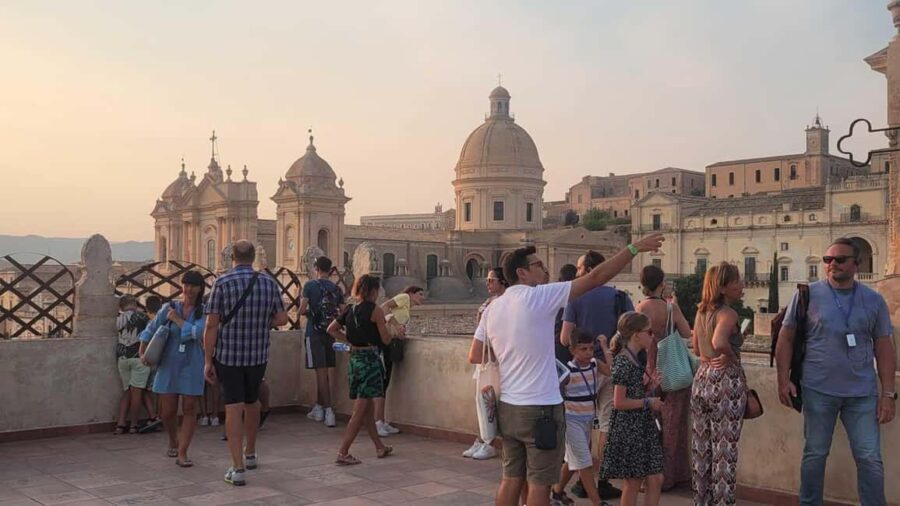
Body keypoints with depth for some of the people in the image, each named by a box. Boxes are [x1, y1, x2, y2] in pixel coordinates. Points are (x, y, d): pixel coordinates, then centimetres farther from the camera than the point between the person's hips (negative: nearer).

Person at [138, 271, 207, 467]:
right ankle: (173, 442, 33)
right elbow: (150, 331, 10)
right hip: (169, 365, 1)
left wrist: (177, 319, -11)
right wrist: (143, 353, 2)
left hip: (191, 366, -1)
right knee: (168, 412, 5)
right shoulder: (169, 308, 3)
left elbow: (196, 332, -18)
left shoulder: (203, 312, -1)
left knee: (189, 410, -2)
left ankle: (182, 454, 5)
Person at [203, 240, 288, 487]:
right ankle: (250, 454, 39)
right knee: (252, 402, 22)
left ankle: (238, 468, -5)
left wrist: (208, 361, -6)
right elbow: (282, 318, 3)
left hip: (228, 355, -3)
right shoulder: (269, 282, 0)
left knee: (234, 408, -1)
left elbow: (212, 325, -11)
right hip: (258, 355, 3)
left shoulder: (222, 283, -9)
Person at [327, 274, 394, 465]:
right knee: (360, 411, -4)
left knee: (368, 407, 17)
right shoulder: (375, 310, -12)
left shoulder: (349, 310, 7)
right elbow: (386, 339, -9)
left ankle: (380, 447, 30)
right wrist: (386, 325, 10)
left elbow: (331, 329, 15)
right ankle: (343, 453, -6)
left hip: (354, 359, 8)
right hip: (370, 359, -7)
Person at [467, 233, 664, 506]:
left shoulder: (493, 308, 6)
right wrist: (634, 248, -7)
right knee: (540, 483, 4)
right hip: (541, 408, -7)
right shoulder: (539, 297, -12)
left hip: (507, 407, 7)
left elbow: (475, 356, 9)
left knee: (511, 478, 14)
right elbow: (596, 277, -13)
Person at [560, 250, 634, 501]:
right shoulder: (621, 297, -1)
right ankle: (602, 482, 8)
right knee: (608, 424, 6)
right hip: (614, 367, 1)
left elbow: (565, 339, -11)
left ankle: (583, 481, 13)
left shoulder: (575, 297, -8)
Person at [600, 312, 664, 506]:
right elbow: (619, 402, -21)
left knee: (655, 479, 8)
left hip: (644, 426, 9)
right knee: (633, 483, 1)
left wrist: (649, 387, 5)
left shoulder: (635, 360, 12)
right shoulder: (623, 362, -17)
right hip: (629, 429, -9)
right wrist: (648, 402, -13)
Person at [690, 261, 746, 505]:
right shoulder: (728, 313, -15)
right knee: (724, 448, 1)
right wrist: (732, 357, -16)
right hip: (726, 381, -8)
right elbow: (719, 342, -33)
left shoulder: (701, 311, 10)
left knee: (701, 447, 15)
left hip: (702, 378, 8)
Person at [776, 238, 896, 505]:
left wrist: (888, 393, 1)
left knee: (870, 459, 3)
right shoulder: (807, 295, -2)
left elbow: (884, 348, 6)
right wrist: (783, 380, -7)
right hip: (818, 390, -1)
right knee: (815, 454, 9)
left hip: (862, 393, 2)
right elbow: (786, 339, 1)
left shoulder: (874, 300, 4)